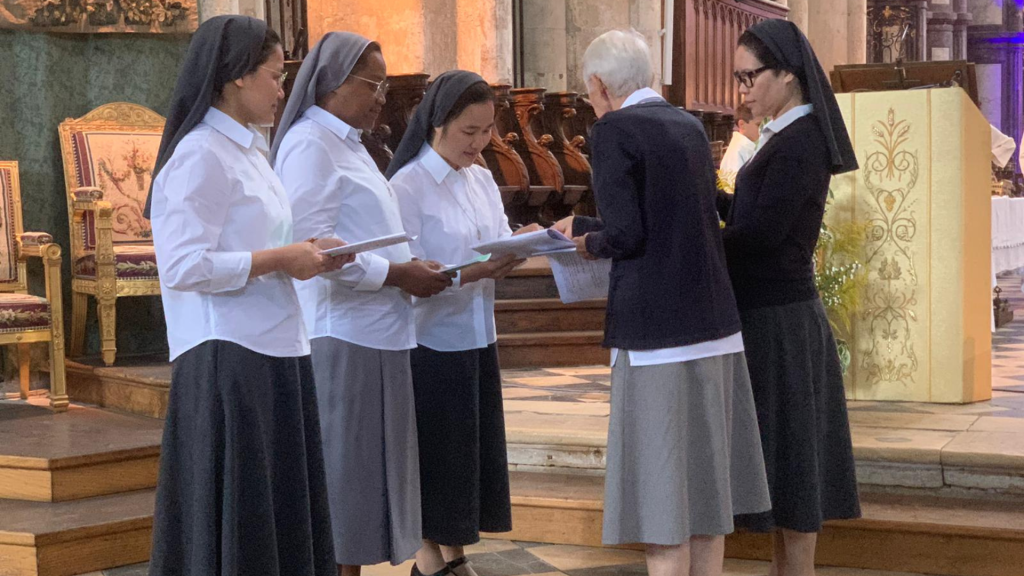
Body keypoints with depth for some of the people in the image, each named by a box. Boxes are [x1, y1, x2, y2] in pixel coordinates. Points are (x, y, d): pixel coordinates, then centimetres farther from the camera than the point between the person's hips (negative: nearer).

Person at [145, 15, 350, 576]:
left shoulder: (247, 150, 16)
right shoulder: (201, 155, -13)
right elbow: (185, 267, -21)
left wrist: (302, 252, 9)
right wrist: (281, 260, -14)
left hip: (273, 354, 9)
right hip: (229, 361, -9)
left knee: (281, 516, 11)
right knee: (237, 524, -3)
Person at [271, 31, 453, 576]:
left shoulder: (346, 143, 19)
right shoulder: (309, 144, -12)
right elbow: (315, 245, -21)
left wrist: (408, 267, 8)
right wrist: (396, 275, -15)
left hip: (375, 332, 10)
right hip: (340, 335, -10)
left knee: (366, 465, 12)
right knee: (341, 466, -5)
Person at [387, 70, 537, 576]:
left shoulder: (482, 181, 10)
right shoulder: (408, 185, -12)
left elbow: (501, 249, 10)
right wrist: (475, 272, -28)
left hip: (478, 339, 7)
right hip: (432, 344, -7)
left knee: (475, 454, 11)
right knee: (436, 458, 2)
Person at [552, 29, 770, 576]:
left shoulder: (614, 131, -9)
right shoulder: (689, 126, 13)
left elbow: (626, 235, -16)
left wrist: (590, 243, 5)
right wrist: (582, 225, 26)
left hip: (655, 332, -7)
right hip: (714, 323, 7)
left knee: (661, 487, -1)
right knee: (704, 478, 14)